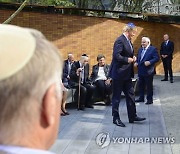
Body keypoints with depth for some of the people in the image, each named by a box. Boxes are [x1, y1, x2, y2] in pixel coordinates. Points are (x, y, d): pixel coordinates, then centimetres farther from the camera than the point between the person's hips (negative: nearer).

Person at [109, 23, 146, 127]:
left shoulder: (128, 41, 13)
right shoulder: (120, 40, -17)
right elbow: (116, 56, -25)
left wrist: (133, 58, 4)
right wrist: (128, 60, -19)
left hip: (127, 74, 10)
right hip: (119, 73, -10)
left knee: (130, 95, 13)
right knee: (116, 96, 2)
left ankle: (132, 116, 23)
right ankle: (116, 118, 12)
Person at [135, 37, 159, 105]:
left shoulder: (153, 49, -9)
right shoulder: (140, 49, 13)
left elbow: (156, 58, -15)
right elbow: (138, 58, 20)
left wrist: (149, 62, -28)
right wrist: (136, 62, 0)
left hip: (148, 71, -7)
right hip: (141, 71, 7)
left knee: (149, 86, 3)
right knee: (141, 85, 14)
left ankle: (150, 99, 12)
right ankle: (141, 98, 27)